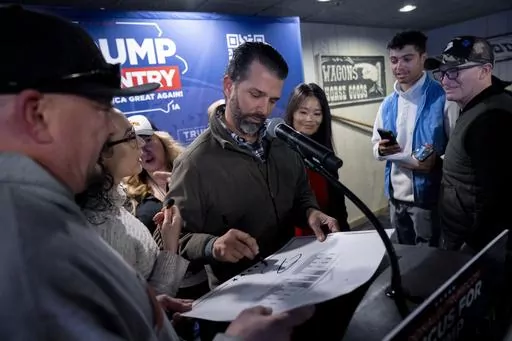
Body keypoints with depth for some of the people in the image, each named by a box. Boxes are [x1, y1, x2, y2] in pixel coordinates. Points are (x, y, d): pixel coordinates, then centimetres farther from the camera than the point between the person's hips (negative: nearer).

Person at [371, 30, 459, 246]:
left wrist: (437, 160, -27)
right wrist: (381, 149, -9)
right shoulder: (388, 104, 8)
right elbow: (376, 146, 13)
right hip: (396, 198, 5)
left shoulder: (443, 99, -9)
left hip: (428, 197, -5)